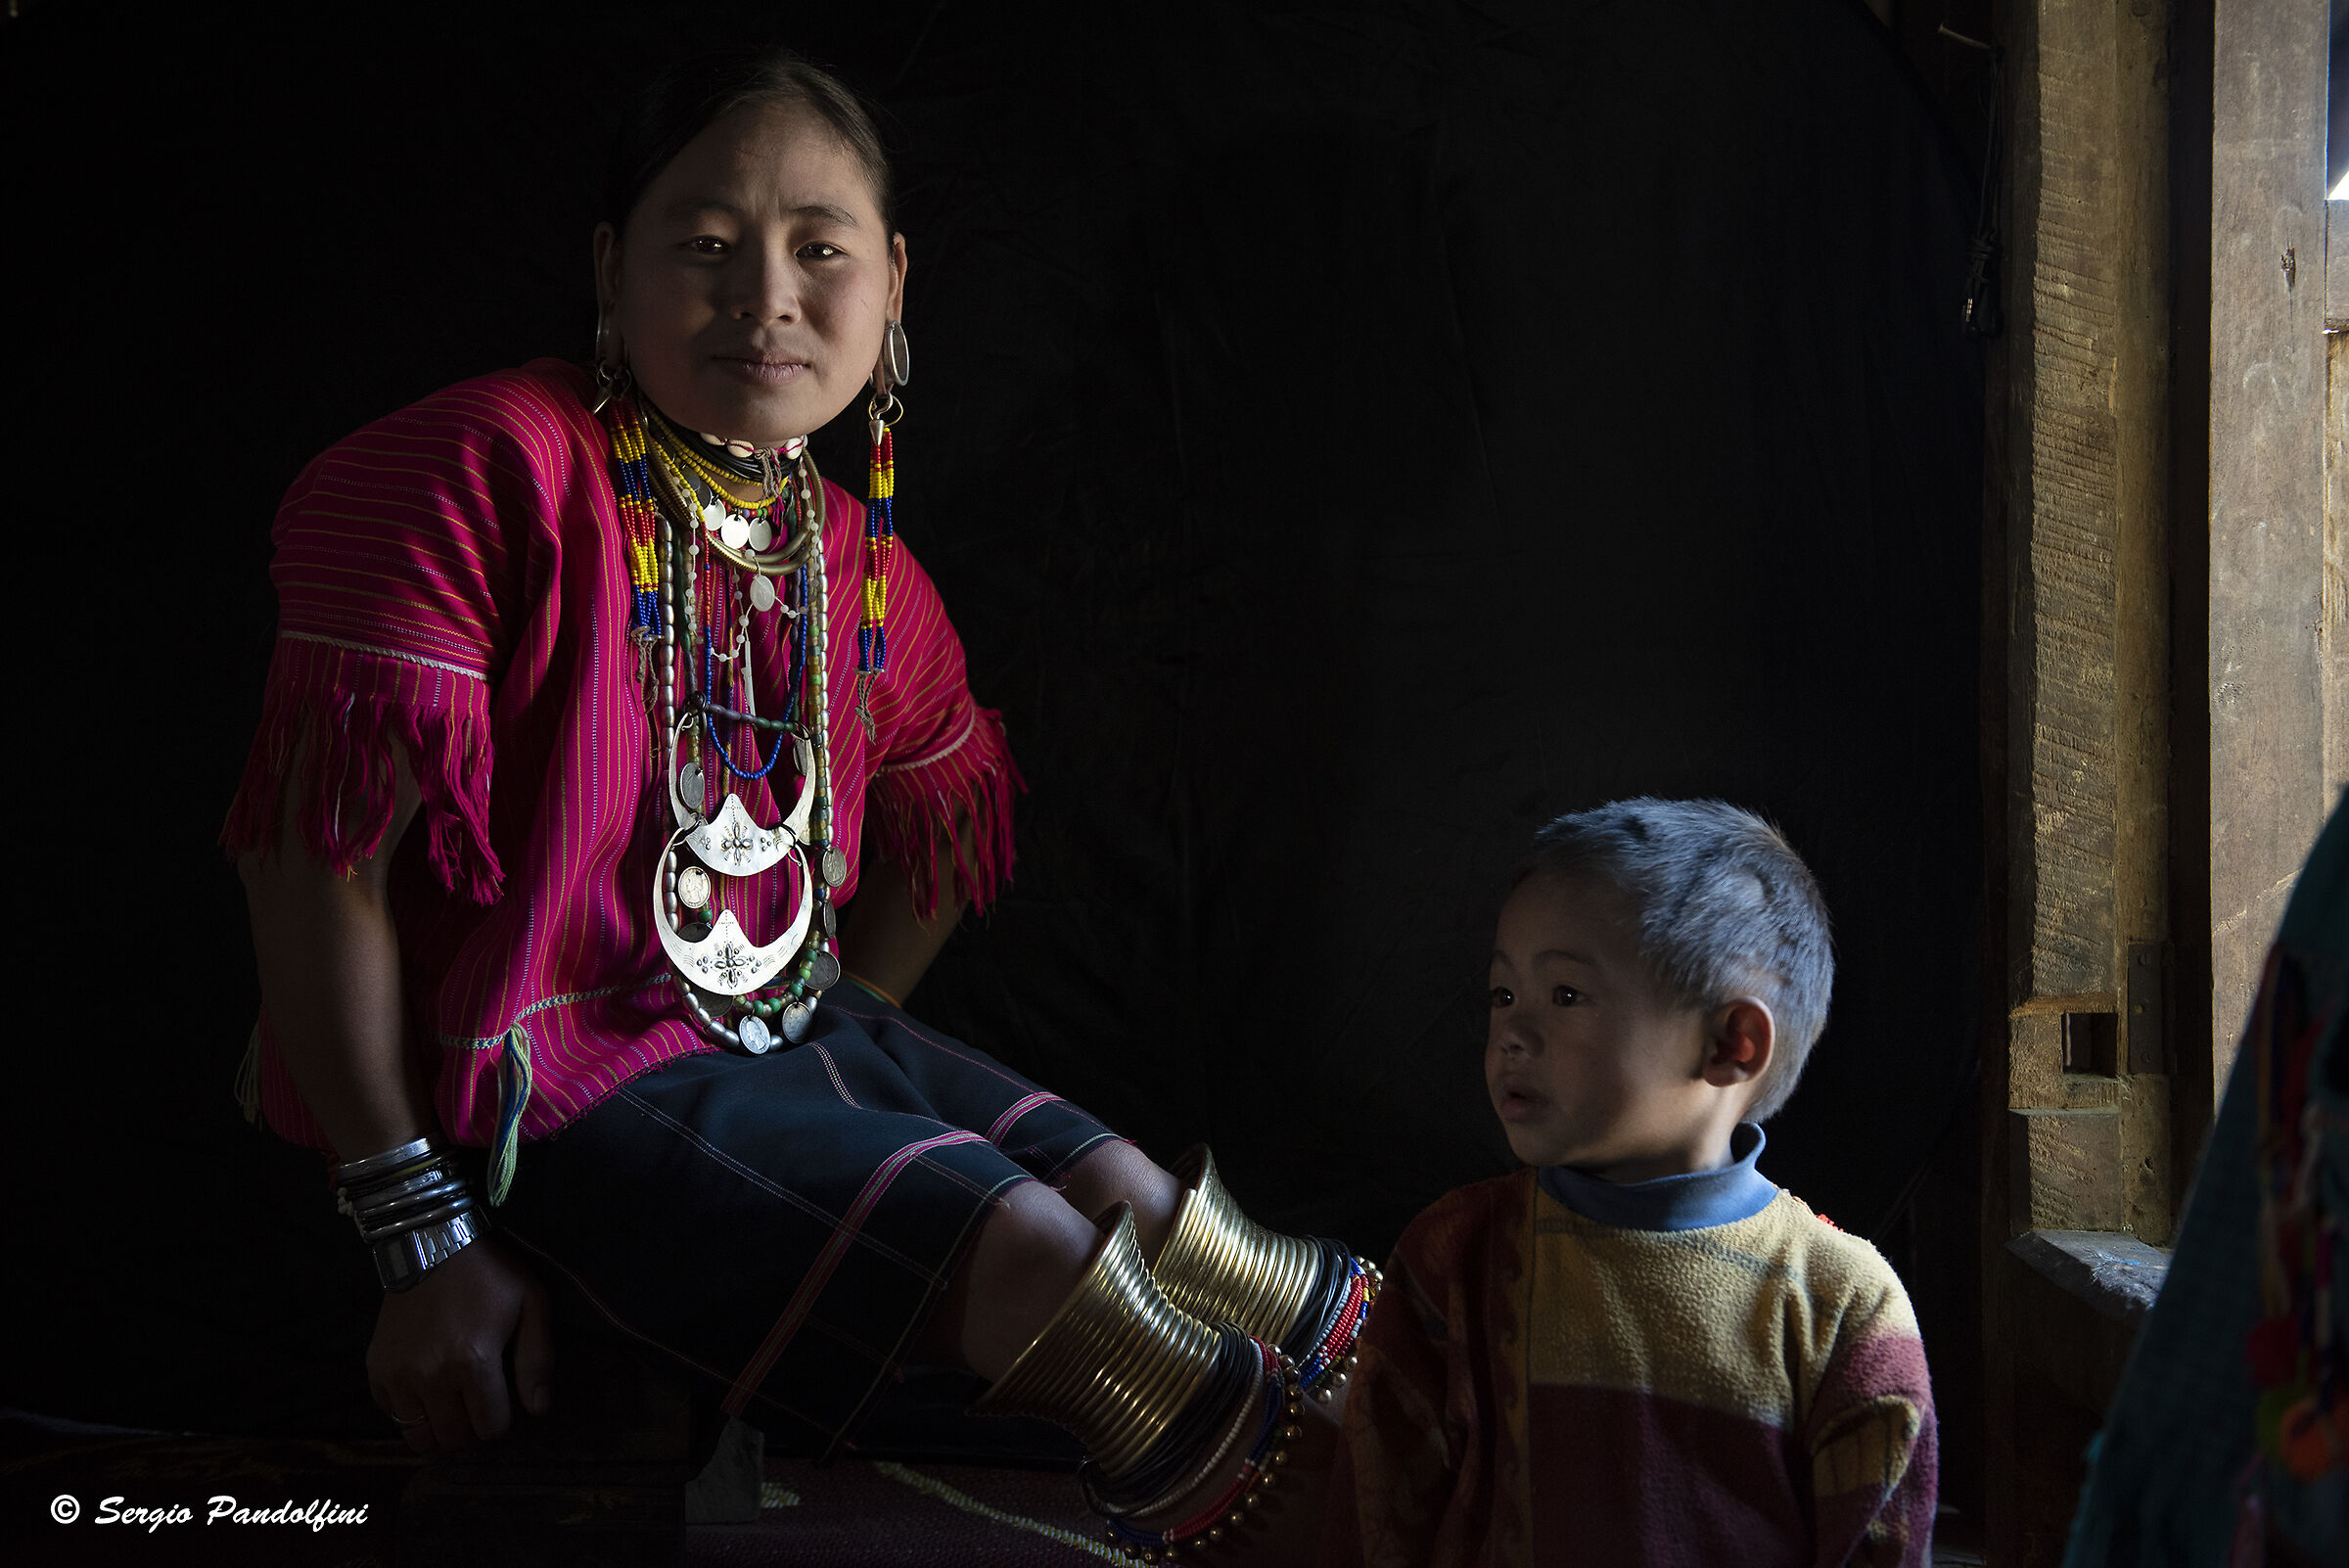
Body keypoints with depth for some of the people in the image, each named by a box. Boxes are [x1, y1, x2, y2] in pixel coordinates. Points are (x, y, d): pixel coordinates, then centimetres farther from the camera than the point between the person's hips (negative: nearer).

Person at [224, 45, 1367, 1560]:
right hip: (559, 1072, -8)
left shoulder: (863, 566, 6)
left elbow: (941, 823, 27)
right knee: (1028, 1255, -20)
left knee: (1138, 1205, -2)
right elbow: (321, 852, -20)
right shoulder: (491, 471, -17)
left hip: (797, 1032, 8)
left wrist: (844, 1043, 13)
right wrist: (421, 1233, -20)